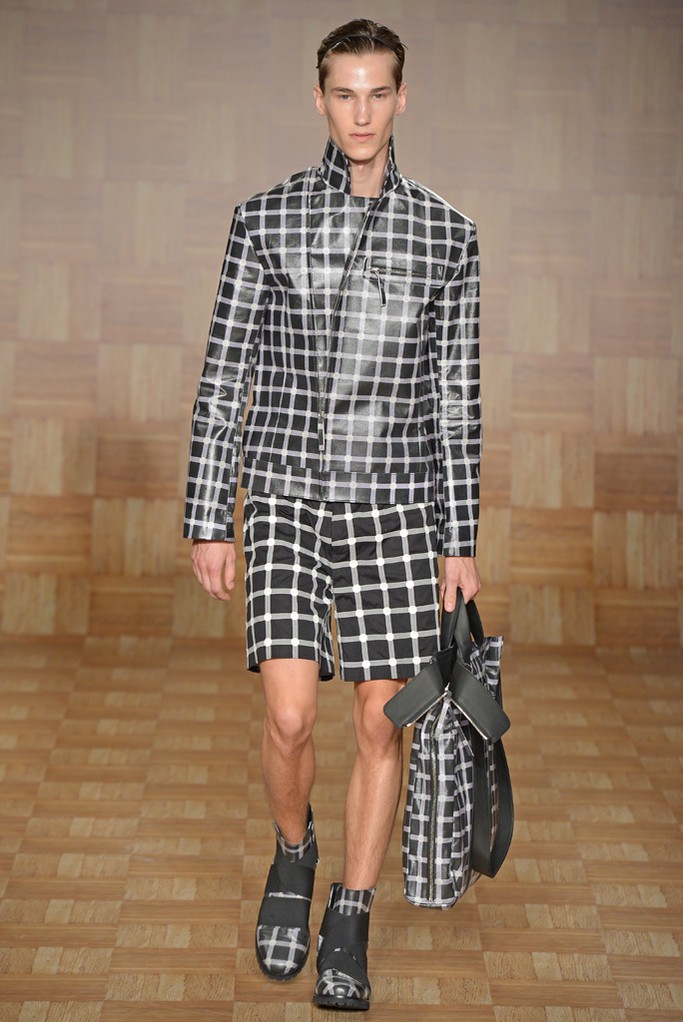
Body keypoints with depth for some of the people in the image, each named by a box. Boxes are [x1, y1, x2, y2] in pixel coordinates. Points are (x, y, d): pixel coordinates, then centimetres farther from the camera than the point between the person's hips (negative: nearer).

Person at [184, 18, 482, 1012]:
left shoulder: (448, 234, 4)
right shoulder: (264, 219, 1)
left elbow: (456, 396, 6)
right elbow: (224, 377, 2)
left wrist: (458, 543, 3)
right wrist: (208, 522, -1)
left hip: (393, 504, 1)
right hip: (287, 495, -1)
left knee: (382, 723, 2)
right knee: (290, 717, -11)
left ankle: (348, 927, 19)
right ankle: (293, 851, 22)